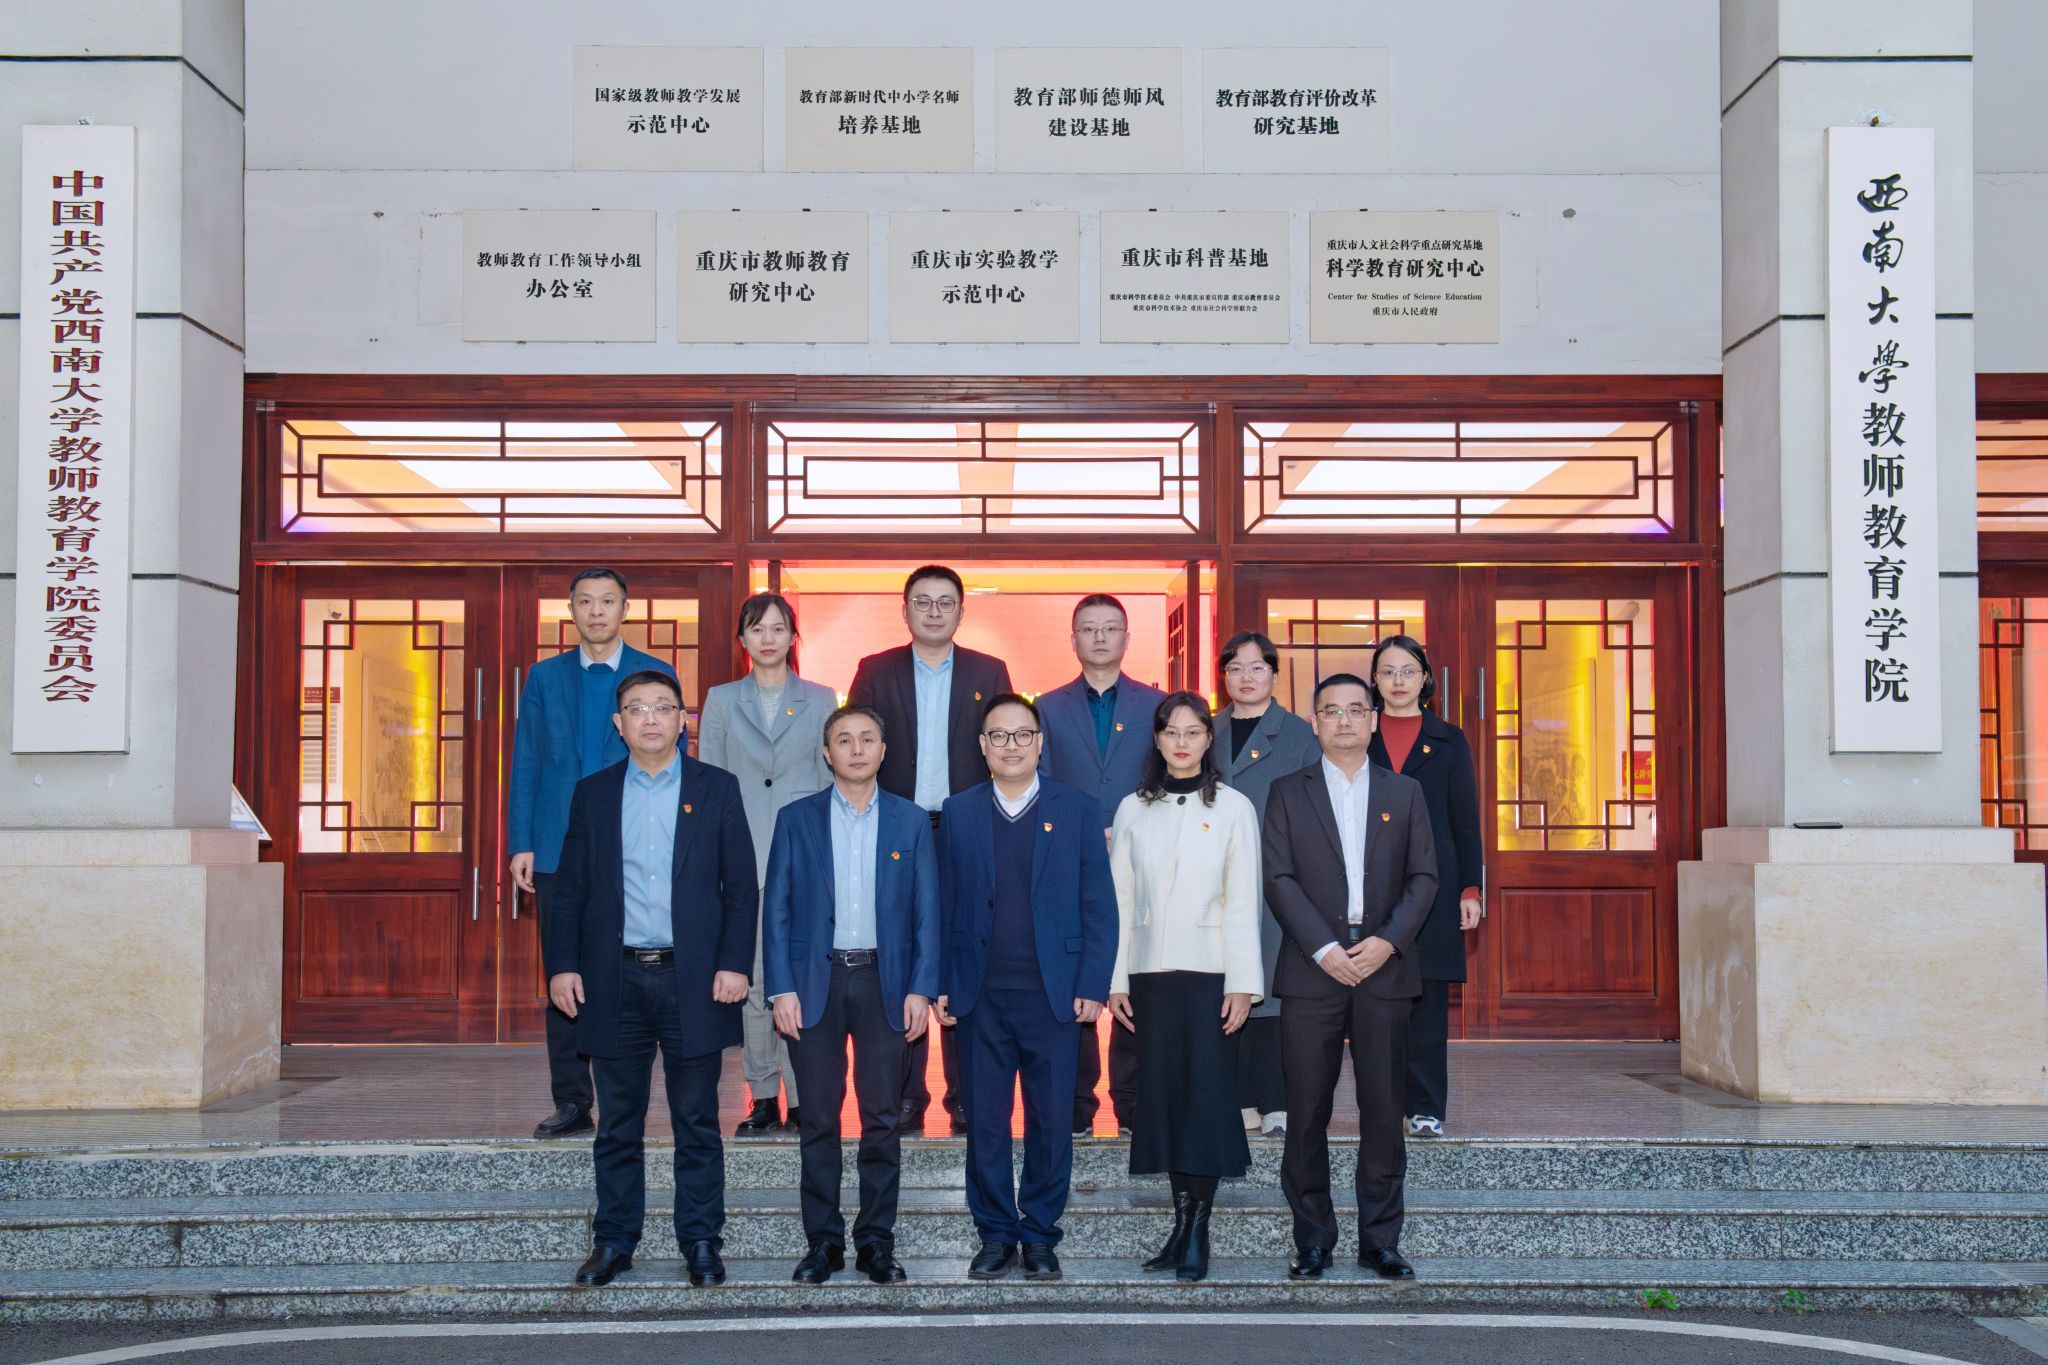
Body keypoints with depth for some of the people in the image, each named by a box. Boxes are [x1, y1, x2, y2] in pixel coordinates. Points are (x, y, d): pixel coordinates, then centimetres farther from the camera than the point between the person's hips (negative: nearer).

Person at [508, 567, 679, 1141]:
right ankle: (571, 1103, 12)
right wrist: (521, 845, 1)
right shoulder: (545, 677, 11)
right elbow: (525, 764, 9)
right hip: (559, 850, 2)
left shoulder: (656, 675, 6)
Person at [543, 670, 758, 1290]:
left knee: (698, 1123, 4)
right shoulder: (593, 793, 9)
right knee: (617, 1125, 9)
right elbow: (570, 889, 8)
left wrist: (734, 964, -7)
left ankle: (701, 1243, 13)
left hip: (693, 980, -1)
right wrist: (562, 966, -1)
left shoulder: (717, 789, 4)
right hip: (615, 980, 2)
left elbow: (742, 887, 2)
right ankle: (613, 1240, 19)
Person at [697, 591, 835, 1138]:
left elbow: (831, 777, 10)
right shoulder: (721, 700, 12)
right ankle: (764, 1098, 9)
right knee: (751, 975, 0)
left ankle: (806, 1099, 1)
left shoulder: (819, 699, 10)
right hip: (742, 855, 1)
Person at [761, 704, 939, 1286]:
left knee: (882, 1117, 3)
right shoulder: (796, 819, 5)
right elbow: (776, 909, 3)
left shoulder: (911, 821, 7)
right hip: (816, 981, 0)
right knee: (820, 1118, 4)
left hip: (884, 982, 0)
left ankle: (876, 1241, 12)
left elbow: (926, 911, 5)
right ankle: (823, 1241, 13)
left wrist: (921, 989, -4)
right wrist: (781, 989, -6)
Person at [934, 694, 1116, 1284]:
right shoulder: (958, 813, 8)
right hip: (979, 997, 1)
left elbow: (1099, 906, 3)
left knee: (1051, 1121, 4)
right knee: (984, 1122, 6)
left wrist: (1092, 986, -5)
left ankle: (1040, 1234, 18)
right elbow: (943, 907, 8)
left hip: (1053, 995, -1)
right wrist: (941, 985, 2)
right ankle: (995, 1233, 19)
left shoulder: (1078, 810, 4)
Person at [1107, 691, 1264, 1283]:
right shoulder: (1133, 810, 9)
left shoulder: (1233, 808, 2)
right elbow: (1120, 898, 8)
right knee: (1163, 1095, 3)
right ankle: (1181, 1225, 11)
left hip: (1209, 972, -2)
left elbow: (1244, 901, -1)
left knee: (1207, 1097, -5)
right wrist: (1115, 978, 2)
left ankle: (1198, 1233, -1)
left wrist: (1242, 984, -7)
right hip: (1149, 973, 3)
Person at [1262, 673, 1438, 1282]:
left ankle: (1380, 1240, 13)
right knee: (1306, 1112, 0)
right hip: (1312, 972, -1)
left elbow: (1423, 877, 6)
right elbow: (1279, 879, 0)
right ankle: (1313, 1241, 10)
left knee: (1383, 1110, 3)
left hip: (1385, 968, 1)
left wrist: (1387, 941, -9)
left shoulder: (1404, 792, 12)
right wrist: (1324, 948, -11)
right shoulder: (1288, 792, 8)